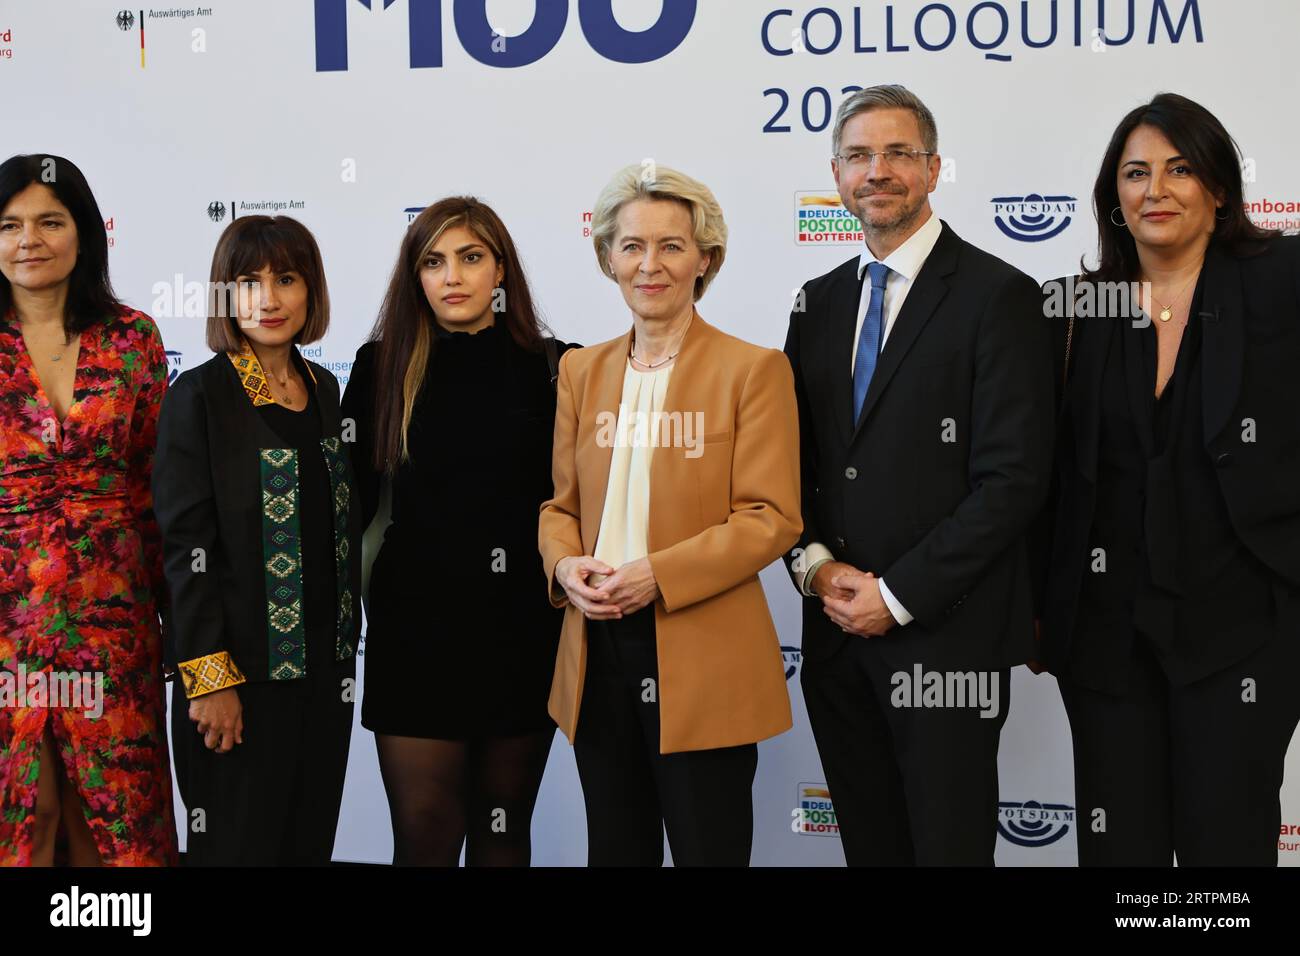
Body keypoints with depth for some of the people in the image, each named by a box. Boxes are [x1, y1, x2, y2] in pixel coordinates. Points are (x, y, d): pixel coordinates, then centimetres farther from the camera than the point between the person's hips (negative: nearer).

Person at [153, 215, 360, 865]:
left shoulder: (322, 388, 10)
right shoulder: (200, 395, -9)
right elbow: (186, 543, -13)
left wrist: (347, 642, 13)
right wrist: (209, 677, -17)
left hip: (324, 664, 6)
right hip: (242, 667, -6)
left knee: (311, 841, 13)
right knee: (240, 844, 5)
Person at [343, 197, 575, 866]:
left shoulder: (549, 367, 0)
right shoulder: (382, 366, 1)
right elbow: (351, 497, 5)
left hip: (523, 629, 0)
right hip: (416, 629, 0)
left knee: (504, 825, 13)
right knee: (424, 835, 2)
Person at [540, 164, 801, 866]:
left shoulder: (751, 369, -4)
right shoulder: (582, 371, 11)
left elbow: (772, 518, -9)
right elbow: (561, 503, 14)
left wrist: (657, 574, -19)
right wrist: (566, 564, -8)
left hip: (704, 661, -4)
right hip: (598, 651, 5)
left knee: (709, 851, 4)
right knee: (615, 851, 15)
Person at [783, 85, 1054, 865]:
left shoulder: (998, 296, -7)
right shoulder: (819, 303, 12)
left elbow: (1014, 477, -13)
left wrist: (899, 595, -14)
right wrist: (815, 563, -5)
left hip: (947, 634, -5)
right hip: (837, 629, 5)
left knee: (949, 845, 5)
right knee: (869, 844, 15)